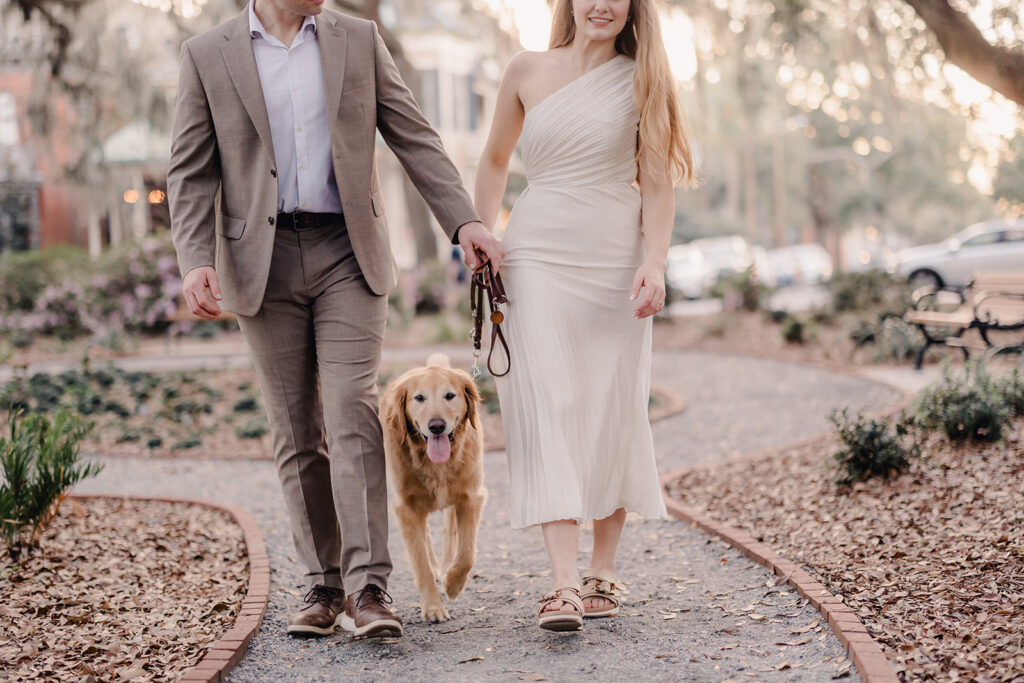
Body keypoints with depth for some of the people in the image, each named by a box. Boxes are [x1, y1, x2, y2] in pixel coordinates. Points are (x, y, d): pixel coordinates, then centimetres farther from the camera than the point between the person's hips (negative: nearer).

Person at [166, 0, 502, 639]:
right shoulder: (208, 54, 4)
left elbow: (414, 137, 6)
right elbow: (192, 173, 2)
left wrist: (464, 220, -5)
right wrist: (197, 262, -12)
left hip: (349, 253, 0)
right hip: (262, 263, 0)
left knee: (351, 411, -12)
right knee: (297, 431, 4)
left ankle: (367, 585, -13)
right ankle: (326, 583, 13)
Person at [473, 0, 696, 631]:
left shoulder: (640, 80, 4)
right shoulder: (527, 72, 6)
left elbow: (658, 180, 1)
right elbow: (496, 159, 18)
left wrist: (654, 261, -11)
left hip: (615, 261, 0)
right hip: (539, 257, 0)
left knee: (612, 411, 3)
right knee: (547, 406, -11)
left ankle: (605, 568, 17)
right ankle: (565, 584, -15)